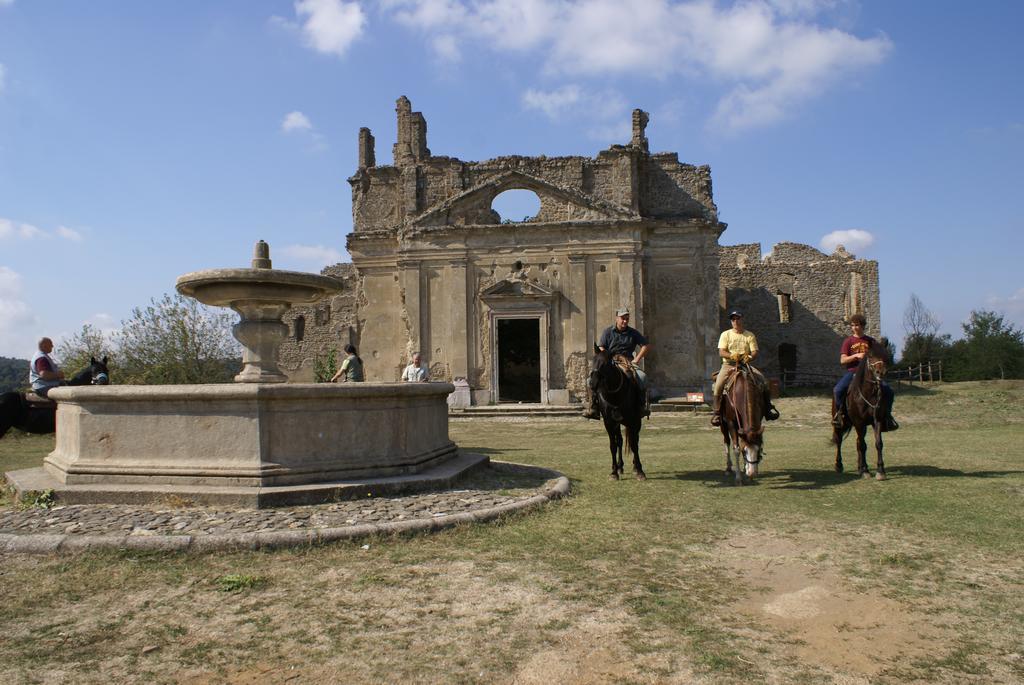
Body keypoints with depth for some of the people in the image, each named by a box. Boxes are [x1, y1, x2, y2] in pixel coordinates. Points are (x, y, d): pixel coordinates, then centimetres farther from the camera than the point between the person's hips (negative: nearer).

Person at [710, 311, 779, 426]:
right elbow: (721, 352, -5)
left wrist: (750, 357, -24)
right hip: (728, 364, -1)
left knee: (763, 380, -19)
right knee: (718, 384, -27)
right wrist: (731, 355, -26)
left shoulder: (750, 335, 8)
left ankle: (768, 407, -3)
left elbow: (754, 352, 0)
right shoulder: (725, 334, 5)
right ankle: (717, 412, -18)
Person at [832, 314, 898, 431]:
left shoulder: (870, 341, 12)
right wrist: (856, 356, -16)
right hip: (852, 372, -2)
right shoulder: (848, 341, 6)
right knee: (837, 390, -29)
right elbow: (842, 360, -3)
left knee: (888, 391, -14)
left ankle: (887, 415, 5)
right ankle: (838, 414, -9)